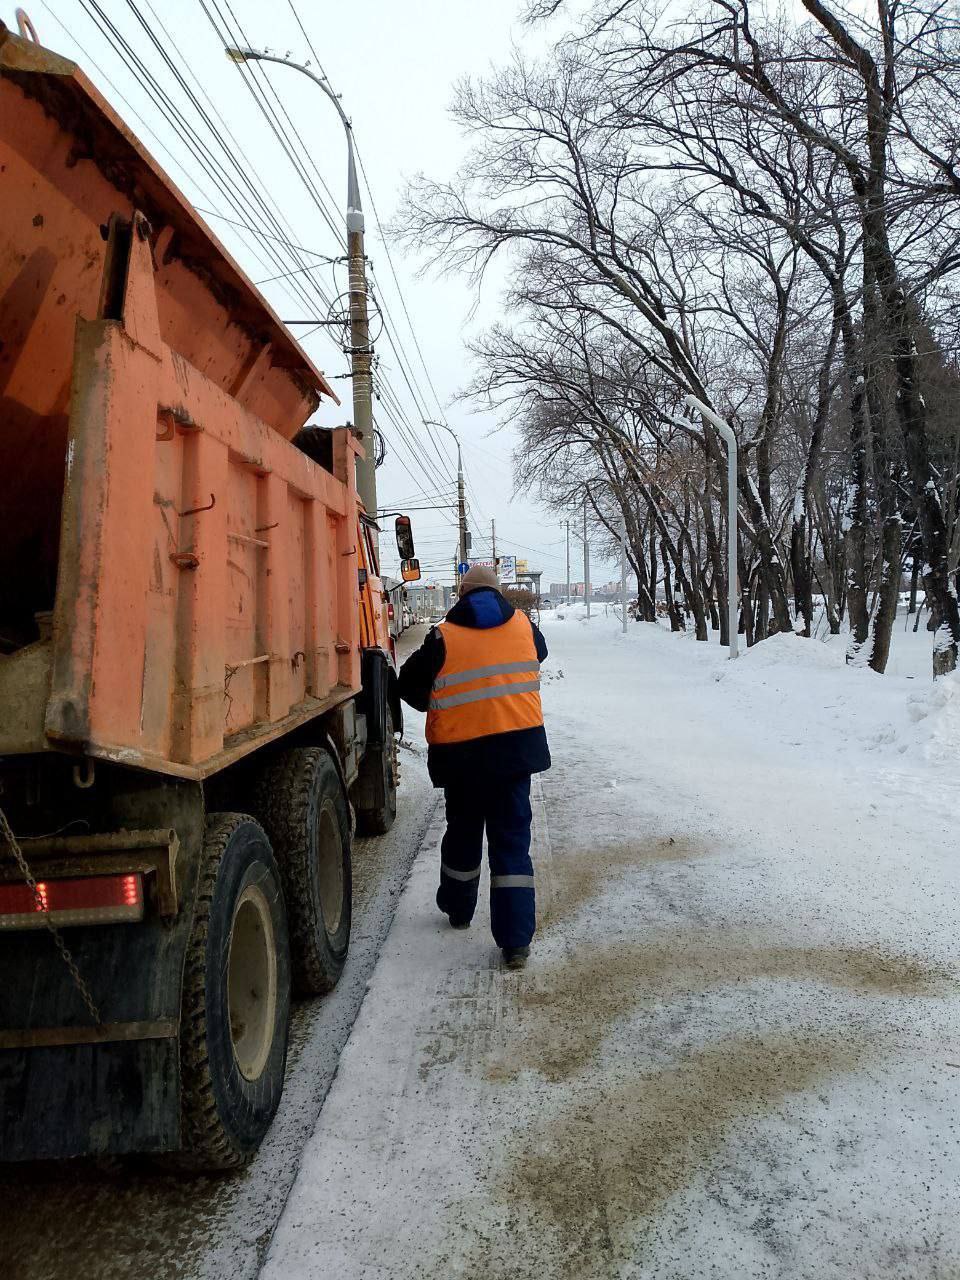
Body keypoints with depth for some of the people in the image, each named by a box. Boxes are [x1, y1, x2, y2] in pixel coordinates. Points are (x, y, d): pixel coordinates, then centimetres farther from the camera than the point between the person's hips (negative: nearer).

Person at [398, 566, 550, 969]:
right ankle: (516, 940, -2)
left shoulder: (444, 637, -4)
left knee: (462, 833, 20)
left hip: (462, 752, -1)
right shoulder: (522, 625, 5)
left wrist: (434, 705, 22)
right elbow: (540, 653, 25)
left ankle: (458, 909, 40)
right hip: (517, 746, 1)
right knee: (512, 840, 4)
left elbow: (409, 684, 2)